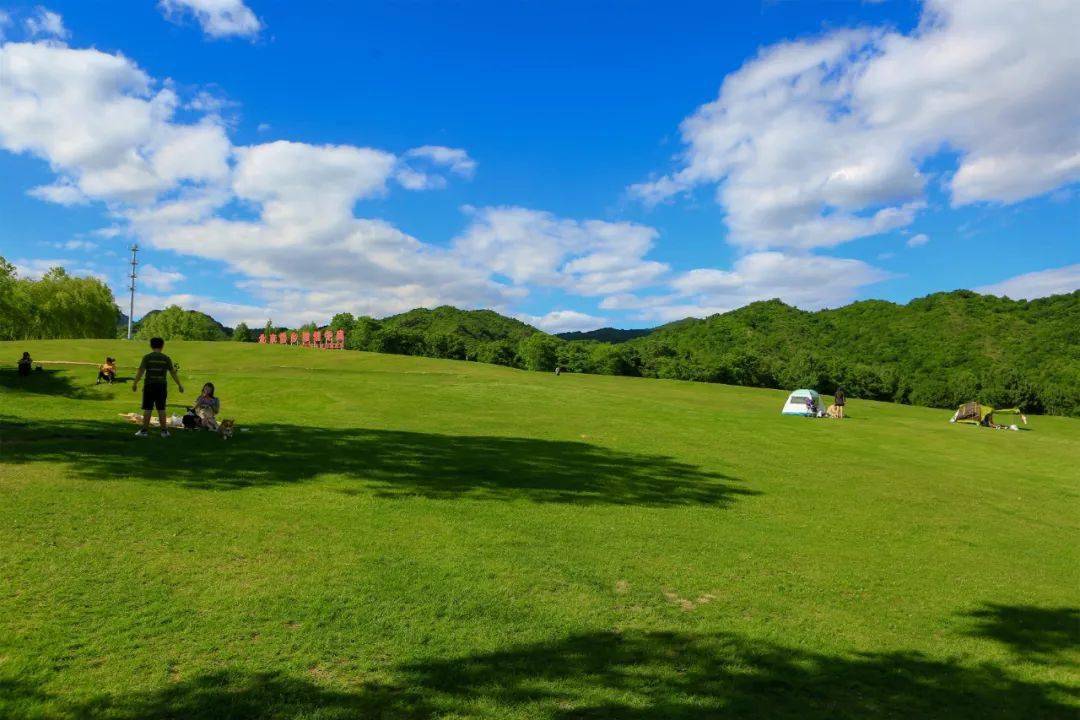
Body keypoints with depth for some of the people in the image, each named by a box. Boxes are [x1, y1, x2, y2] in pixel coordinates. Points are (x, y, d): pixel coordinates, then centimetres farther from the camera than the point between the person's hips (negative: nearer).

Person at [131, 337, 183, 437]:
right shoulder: (166, 358, 5)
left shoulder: (147, 357, -1)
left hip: (149, 385, -2)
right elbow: (173, 373, 6)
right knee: (161, 409, 7)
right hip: (162, 386, 2)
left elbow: (141, 371, -7)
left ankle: (144, 430, 3)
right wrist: (179, 385, 12)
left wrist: (135, 383, -4)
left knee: (147, 409, 1)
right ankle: (164, 431, 8)